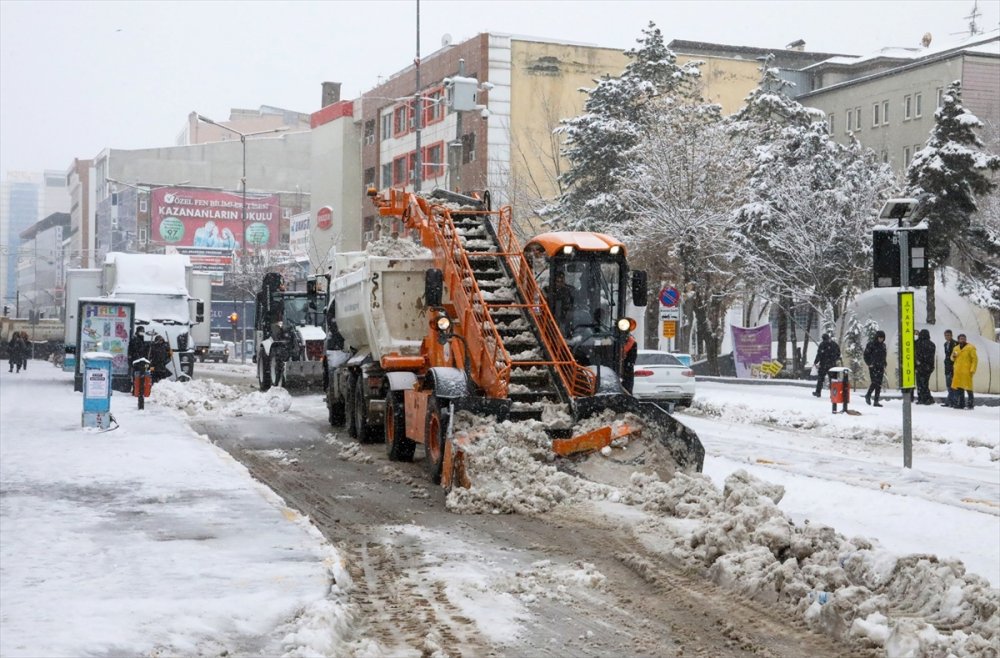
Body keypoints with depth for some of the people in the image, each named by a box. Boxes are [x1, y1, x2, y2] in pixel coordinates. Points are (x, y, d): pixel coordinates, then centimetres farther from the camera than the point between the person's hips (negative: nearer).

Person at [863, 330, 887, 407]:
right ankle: (868, 396, 11)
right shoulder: (871, 344, -5)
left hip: (880, 367, 6)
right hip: (873, 366, -6)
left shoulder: (883, 345, 14)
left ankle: (876, 401, 4)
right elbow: (866, 354, -4)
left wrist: (884, 366, 15)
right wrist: (869, 363, -11)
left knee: (879, 384, 2)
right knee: (875, 382, -13)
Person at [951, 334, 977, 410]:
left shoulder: (970, 348, -3)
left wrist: (973, 369, -16)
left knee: (967, 387, -8)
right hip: (958, 371, 6)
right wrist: (953, 356, 1)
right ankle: (960, 404, 13)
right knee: (958, 387, 6)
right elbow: (953, 359, 25)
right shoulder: (956, 348, 15)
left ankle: (970, 404, -4)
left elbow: (975, 359, -6)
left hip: (967, 371, -6)